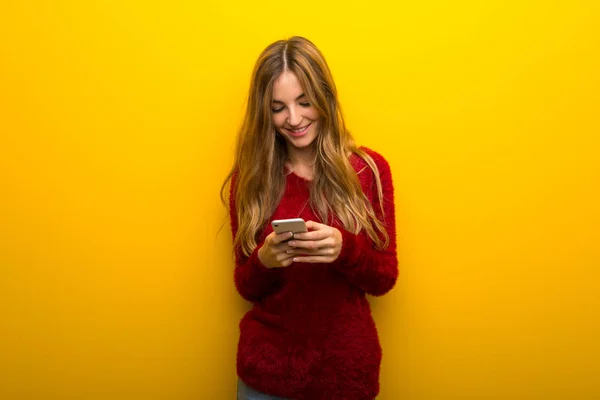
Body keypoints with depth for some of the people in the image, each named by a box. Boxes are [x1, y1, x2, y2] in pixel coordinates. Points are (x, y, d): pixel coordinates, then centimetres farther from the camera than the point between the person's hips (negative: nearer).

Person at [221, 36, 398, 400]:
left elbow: (385, 280, -4)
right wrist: (264, 261, -20)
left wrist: (344, 249, -23)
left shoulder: (369, 169, -7)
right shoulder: (249, 177, -5)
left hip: (346, 367, 0)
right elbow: (246, 287, 0)